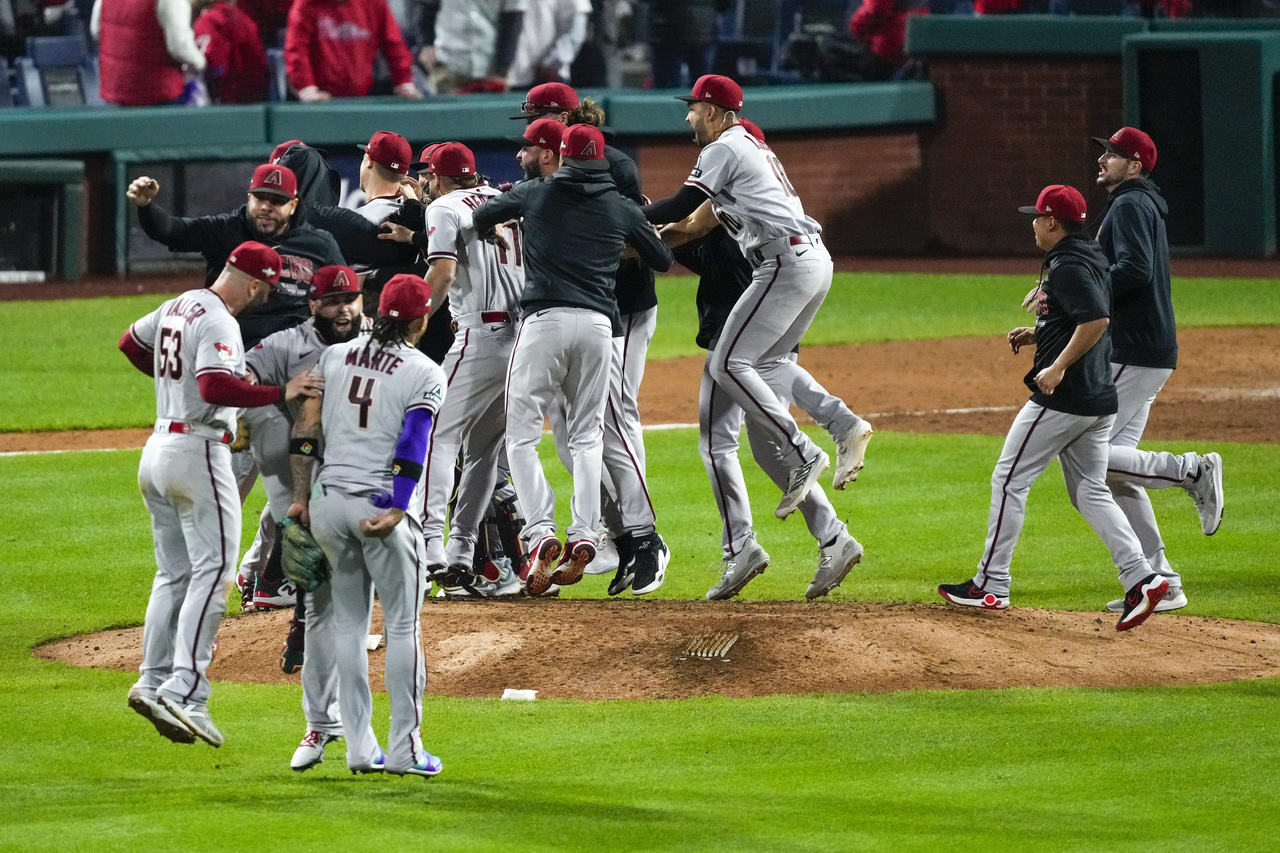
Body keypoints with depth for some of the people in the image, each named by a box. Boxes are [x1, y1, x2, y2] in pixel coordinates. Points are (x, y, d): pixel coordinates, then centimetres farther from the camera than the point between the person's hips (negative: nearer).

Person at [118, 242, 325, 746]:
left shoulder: (176, 307, 12)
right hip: (199, 450, -10)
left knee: (175, 574, 14)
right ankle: (184, 691, -21)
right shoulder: (218, 322, -16)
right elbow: (216, 388, -31)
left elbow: (131, 343, 29)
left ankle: (154, 682, 7)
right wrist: (281, 394, -27)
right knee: (212, 570, -11)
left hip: (158, 449, 10)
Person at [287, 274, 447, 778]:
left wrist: (301, 498, 6)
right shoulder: (426, 374, -4)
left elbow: (307, 429, 5)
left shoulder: (335, 357, 9)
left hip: (328, 503, 4)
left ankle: (359, 746, 8)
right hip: (382, 504, -4)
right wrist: (396, 511, -20)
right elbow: (412, 446, -14)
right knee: (402, 623, 4)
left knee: (348, 622, 11)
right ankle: (404, 748, 1)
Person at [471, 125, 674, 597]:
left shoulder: (536, 194, 8)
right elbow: (662, 260, 21)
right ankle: (583, 539, -2)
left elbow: (479, 217, 21)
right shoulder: (621, 208, 11)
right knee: (586, 437, 12)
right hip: (598, 323, 3)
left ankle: (541, 532, -14)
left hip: (544, 319, -3)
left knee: (522, 435, 2)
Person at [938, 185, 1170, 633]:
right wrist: (1036, 336, 16)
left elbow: (1098, 321, -27)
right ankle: (1141, 577, -5)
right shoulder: (1092, 261, 16)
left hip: (1062, 396, -10)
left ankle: (991, 585, 5)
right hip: (1099, 398, 10)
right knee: (1090, 491, 10)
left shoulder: (1068, 267, -15)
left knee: (1010, 478, 1)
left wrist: (1058, 366, -24)